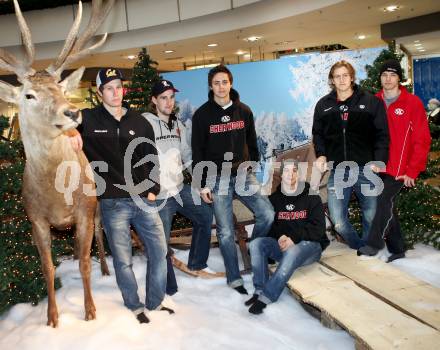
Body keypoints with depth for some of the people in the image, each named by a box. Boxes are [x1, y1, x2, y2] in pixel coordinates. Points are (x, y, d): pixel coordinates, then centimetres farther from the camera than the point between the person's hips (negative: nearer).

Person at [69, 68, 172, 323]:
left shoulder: (139, 122, 9)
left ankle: (155, 303, 27)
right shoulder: (88, 120, 1)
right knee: (123, 261, 4)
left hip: (144, 200, 3)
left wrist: (153, 189, 2)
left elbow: (151, 158, 11)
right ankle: (135, 306, 26)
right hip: (112, 203, -3)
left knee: (159, 251, 8)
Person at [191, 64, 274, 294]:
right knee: (226, 232, 0)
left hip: (243, 174, 3)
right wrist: (202, 184, -6)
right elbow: (197, 153, -2)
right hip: (217, 179, -3)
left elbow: (252, 143, 13)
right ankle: (234, 279, 15)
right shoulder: (202, 115, -2)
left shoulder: (244, 111, 6)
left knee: (267, 214, -9)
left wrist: (252, 169, 9)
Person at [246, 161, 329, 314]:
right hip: (282, 244, 4)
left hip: (309, 244, -4)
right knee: (256, 243, -22)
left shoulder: (311, 197, 0)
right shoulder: (275, 198, 9)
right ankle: (260, 290, -27)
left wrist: (294, 238, -22)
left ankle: (266, 297, -35)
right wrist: (280, 237, -15)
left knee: (292, 252, -37)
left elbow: (318, 228, -8)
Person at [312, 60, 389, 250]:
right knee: (337, 220, 0)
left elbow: (382, 134, 0)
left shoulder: (371, 102, 1)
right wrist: (320, 154, -2)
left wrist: (379, 160, -11)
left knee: (371, 217, 8)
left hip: (366, 169, -1)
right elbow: (318, 133, 15)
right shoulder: (323, 105, 8)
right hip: (337, 171, 2)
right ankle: (360, 248, 25)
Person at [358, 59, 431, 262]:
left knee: (386, 202, -18)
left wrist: (412, 171, -9)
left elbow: (422, 140, -5)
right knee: (387, 207, 9)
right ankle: (397, 250, 21)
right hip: (378, 167, 4)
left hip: (400, 169, -4)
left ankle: (374, 244, -8)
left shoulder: (413, 103, -3)